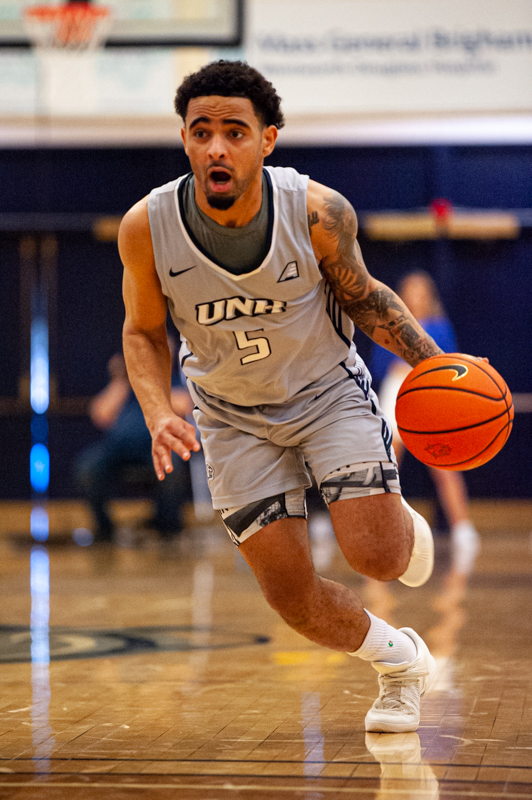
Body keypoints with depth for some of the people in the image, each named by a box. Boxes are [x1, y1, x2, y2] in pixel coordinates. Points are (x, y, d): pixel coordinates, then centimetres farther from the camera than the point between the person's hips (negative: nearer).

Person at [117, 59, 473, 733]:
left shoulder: (318, 212, -24)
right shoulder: (146, 228, -22)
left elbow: (361, 295, -4)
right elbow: (144, 332, -4)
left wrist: (436, 363, -15)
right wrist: (159, 417, -20)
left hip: (329, 390, -1)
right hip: (233, 417, 1)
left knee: (375, 555, -18)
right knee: (290, 595, -3)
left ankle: (407, 524, 22)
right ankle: (400, 661, 27)